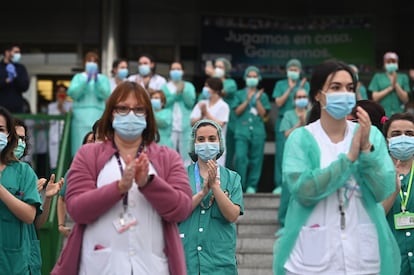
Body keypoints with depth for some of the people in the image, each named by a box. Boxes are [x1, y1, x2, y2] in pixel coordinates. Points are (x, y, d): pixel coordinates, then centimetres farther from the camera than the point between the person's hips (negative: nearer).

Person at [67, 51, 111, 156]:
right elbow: (72, 93, -2)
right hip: (81, 118, 0)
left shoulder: (103, 78, 15)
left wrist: (96, 80, -14)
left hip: (98, 118, 0)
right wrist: (86, 80, -11)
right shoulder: (78, 77, 15)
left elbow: (104, 95, -2)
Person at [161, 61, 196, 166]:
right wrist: (176, 93, -12)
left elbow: (191, 102, -3)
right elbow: (164, 102, -5)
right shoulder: (165, 87, 11)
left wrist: (184, 90, -12)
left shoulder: (189, 86, 12)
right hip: (170, 126, 0)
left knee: (186, 155, -1)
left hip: (186, 126, 0)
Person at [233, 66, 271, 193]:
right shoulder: (240, 94, 13)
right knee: (240, 157, -13)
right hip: (242, 131, -1)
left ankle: (252, 186, 7)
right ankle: (239, 185, -6)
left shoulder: (262, 95, 13)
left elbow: (263, 113, 4)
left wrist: (257, 100, -7)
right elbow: (237, 111, 2)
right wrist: (247, 100, -8)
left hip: (258, 131, 1)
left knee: (256, 159, 0)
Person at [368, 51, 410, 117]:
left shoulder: (403, 77, 10)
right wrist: (391, 87, -6)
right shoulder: (378, 77, 10)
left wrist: (396, 84, -8)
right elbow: (375, 98, 0)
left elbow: (405, 100, 3)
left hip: (398, 114, 1)